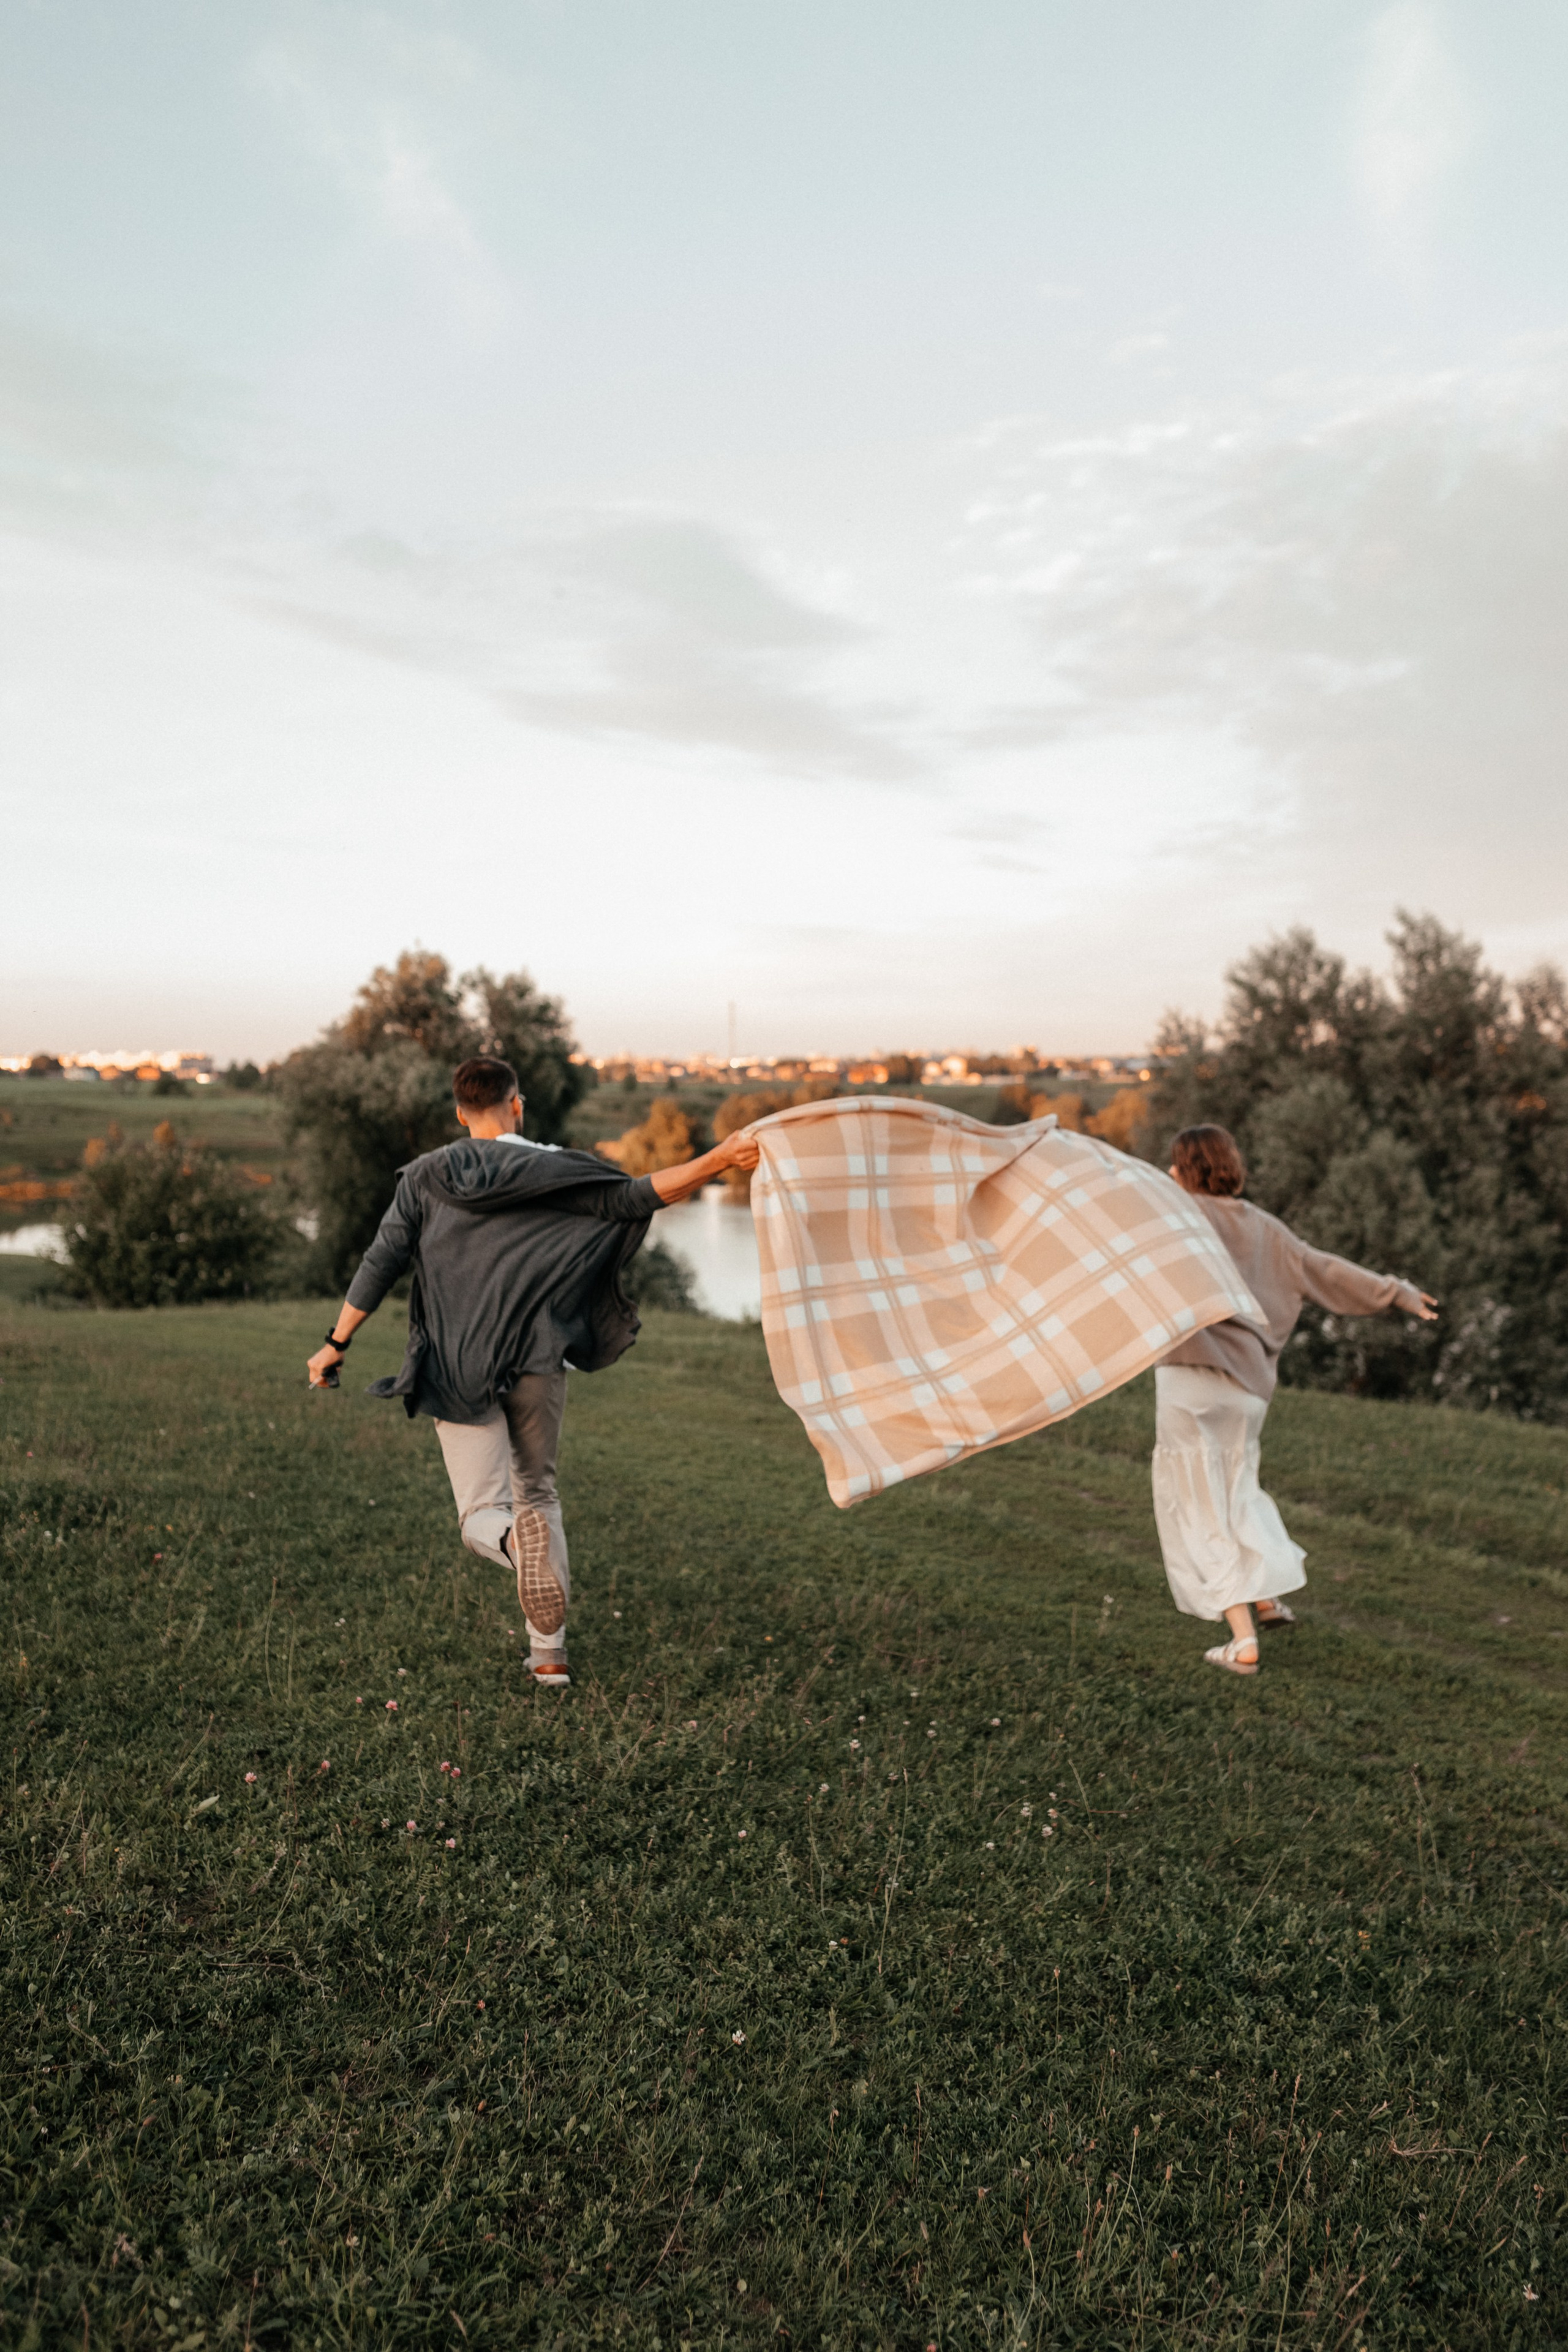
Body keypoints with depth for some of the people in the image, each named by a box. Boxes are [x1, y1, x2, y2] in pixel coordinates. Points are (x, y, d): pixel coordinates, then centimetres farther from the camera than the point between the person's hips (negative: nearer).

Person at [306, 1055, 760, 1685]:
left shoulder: (426, 1177, 5)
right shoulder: (557, 1171, -1)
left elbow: (381, 1262, 2)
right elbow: (636, 1197, -11)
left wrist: (337, 1343, 10)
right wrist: (719, 1160, -15)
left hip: (458, 1371, 0)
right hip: (536, 1364, 0)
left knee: (483, 1516, 4)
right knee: (538, 1493, 19)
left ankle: (518, 1538, -34)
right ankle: (549, 1652, 17)